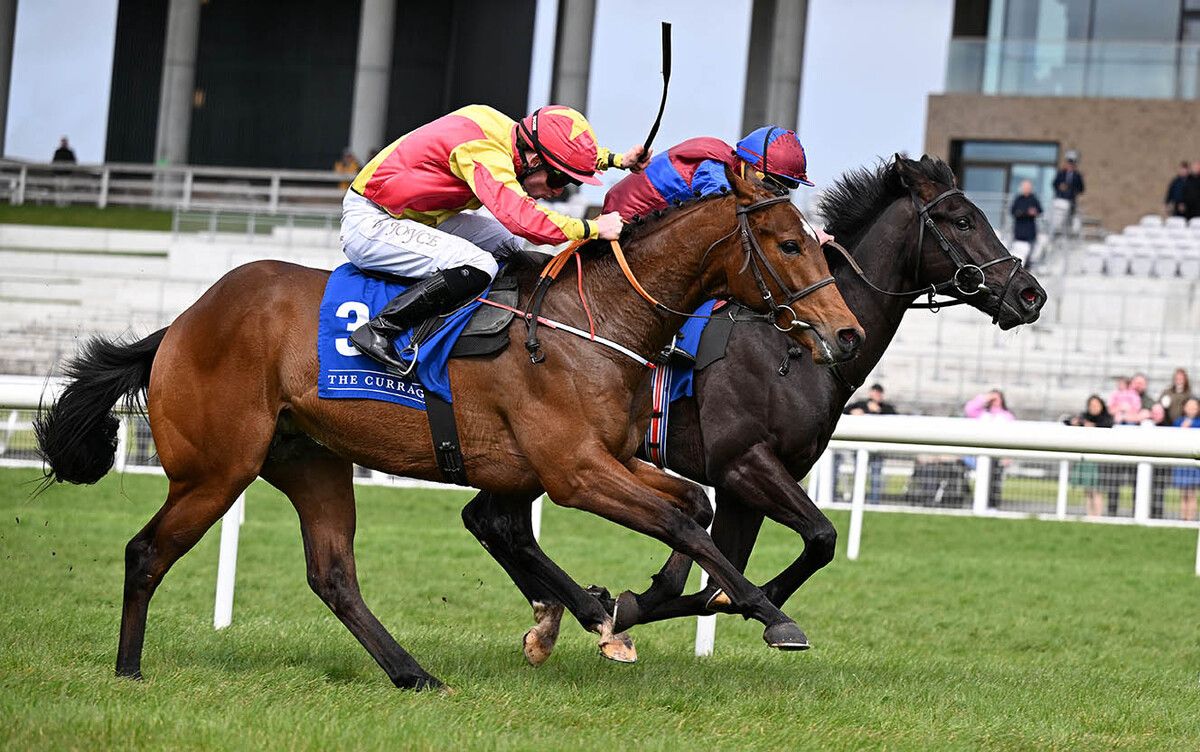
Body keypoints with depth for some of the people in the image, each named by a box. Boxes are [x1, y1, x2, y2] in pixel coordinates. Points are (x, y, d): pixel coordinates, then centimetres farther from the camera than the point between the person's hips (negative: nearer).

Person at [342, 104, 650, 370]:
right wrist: (592, 228, -34)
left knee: (507, 245, 14)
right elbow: (517, 215, -41)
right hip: (368, 224, -10)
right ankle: (377, 330, -22)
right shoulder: (483, 150, -28)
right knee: (478, 267, -25)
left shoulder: (510, 133, 1)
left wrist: (617, 160, 12)